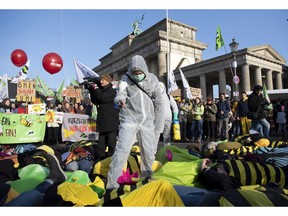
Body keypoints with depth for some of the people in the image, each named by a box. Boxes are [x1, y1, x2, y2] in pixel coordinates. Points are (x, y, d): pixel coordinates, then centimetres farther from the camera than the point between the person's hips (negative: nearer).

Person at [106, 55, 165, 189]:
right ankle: (112, 182, 0)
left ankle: (147, 176, 30)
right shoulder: (125, 79, 1)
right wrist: (119, 101, -39)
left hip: (147, 121, 3)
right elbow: (120, 94, -13)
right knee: (122, 149, -10)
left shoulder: (152, 79, 4)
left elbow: (159, 103, 6)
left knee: (149, 152, 7)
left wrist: (158, 125, 4)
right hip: (129, 119, -2)